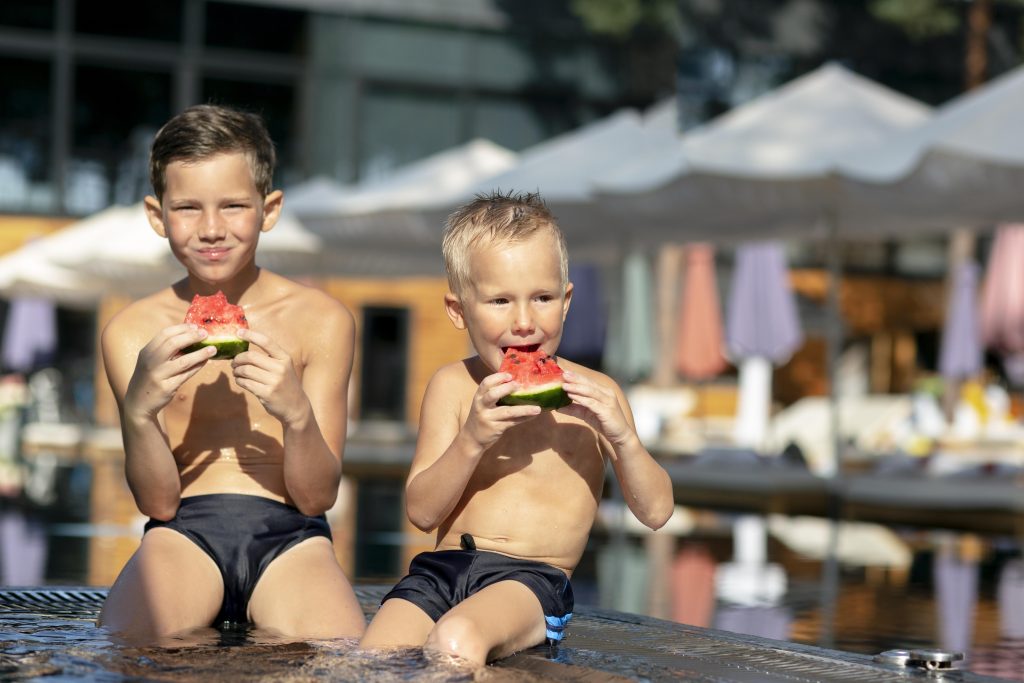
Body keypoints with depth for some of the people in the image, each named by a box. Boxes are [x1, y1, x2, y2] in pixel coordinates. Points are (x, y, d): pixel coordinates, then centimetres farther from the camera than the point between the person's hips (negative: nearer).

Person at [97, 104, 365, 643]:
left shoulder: (321, 320, 3)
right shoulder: (131, 331, 5)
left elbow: (317, 496, 2)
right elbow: (158, 502, 2)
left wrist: (297, 413, -19)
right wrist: (139, 410, -17)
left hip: (289, 537, 0)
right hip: (185, 534, 0)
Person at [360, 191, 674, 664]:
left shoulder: (593, 394, 6)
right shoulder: (453, 387, 8)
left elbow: (655, 512, 5)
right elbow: (421, 512, 3)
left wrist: (623, 438, -14)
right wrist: (471, 440, -14)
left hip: (533, 578, -2)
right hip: (441, 570, 2)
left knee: (457, 639, -34)